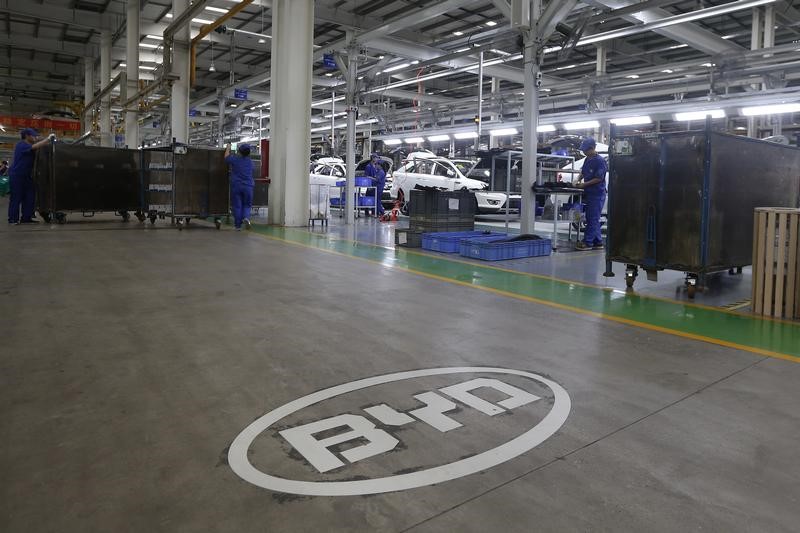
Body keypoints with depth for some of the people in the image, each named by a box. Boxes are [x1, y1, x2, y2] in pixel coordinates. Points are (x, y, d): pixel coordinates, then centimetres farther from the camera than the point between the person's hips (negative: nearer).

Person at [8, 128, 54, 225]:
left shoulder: (29, 145, 13)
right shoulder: (21, 145, -16)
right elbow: (35, 147, -30)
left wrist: (49, 141, -6)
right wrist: (48, 139, -29)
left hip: (26, 176, 9)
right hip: (16, 175, -9)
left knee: (29, 197, 5)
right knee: (16, 198, -4)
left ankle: (26, 218, 9)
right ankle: (13, 219, 2)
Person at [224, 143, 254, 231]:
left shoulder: (235, 159, -1)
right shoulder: (250, 162, 9)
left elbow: (226, 157, 19)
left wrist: (228, 148, 35)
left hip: (236, 185, -2)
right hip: (248, 186, 2)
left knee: (237, 206, 4)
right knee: (247, 205, 11)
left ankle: (238, 225, 5)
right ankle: (246, 217, -18)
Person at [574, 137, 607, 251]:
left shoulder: (600, 161, -14)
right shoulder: (588, 160, 11)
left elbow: (599, 178, -17)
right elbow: (583, 172, 24)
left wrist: (584, 184, -17)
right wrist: (578, 180, 6)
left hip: (597, 194, -9)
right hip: (589, 193, 9)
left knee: (592, 219, -5)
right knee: (592, 219, 11)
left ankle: (588, 242, -2)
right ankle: (598, 242, 18)